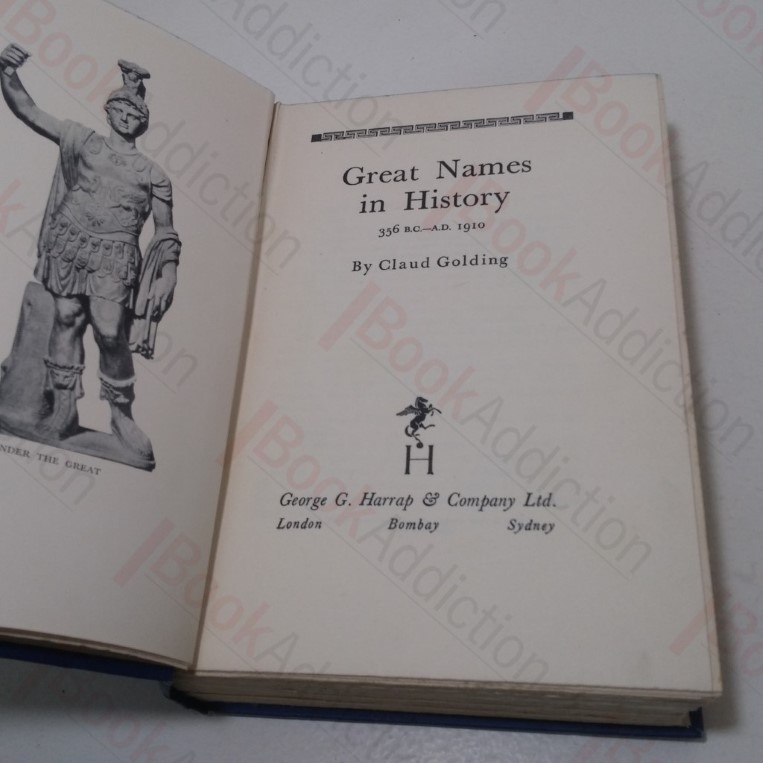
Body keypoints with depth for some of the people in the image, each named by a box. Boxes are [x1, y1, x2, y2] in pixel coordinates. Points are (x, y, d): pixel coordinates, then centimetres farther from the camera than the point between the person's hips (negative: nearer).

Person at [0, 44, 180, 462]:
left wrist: (169, 269, -4)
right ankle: (63, 409, 11)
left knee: (112, 334, -9)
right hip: (69, 242, 2)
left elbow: (165, 229, 10)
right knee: (66, 318, 1)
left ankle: (122, 415, 5)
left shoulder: (153, 173, 11)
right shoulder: (84, 140, 13)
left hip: (114, 255, -1)